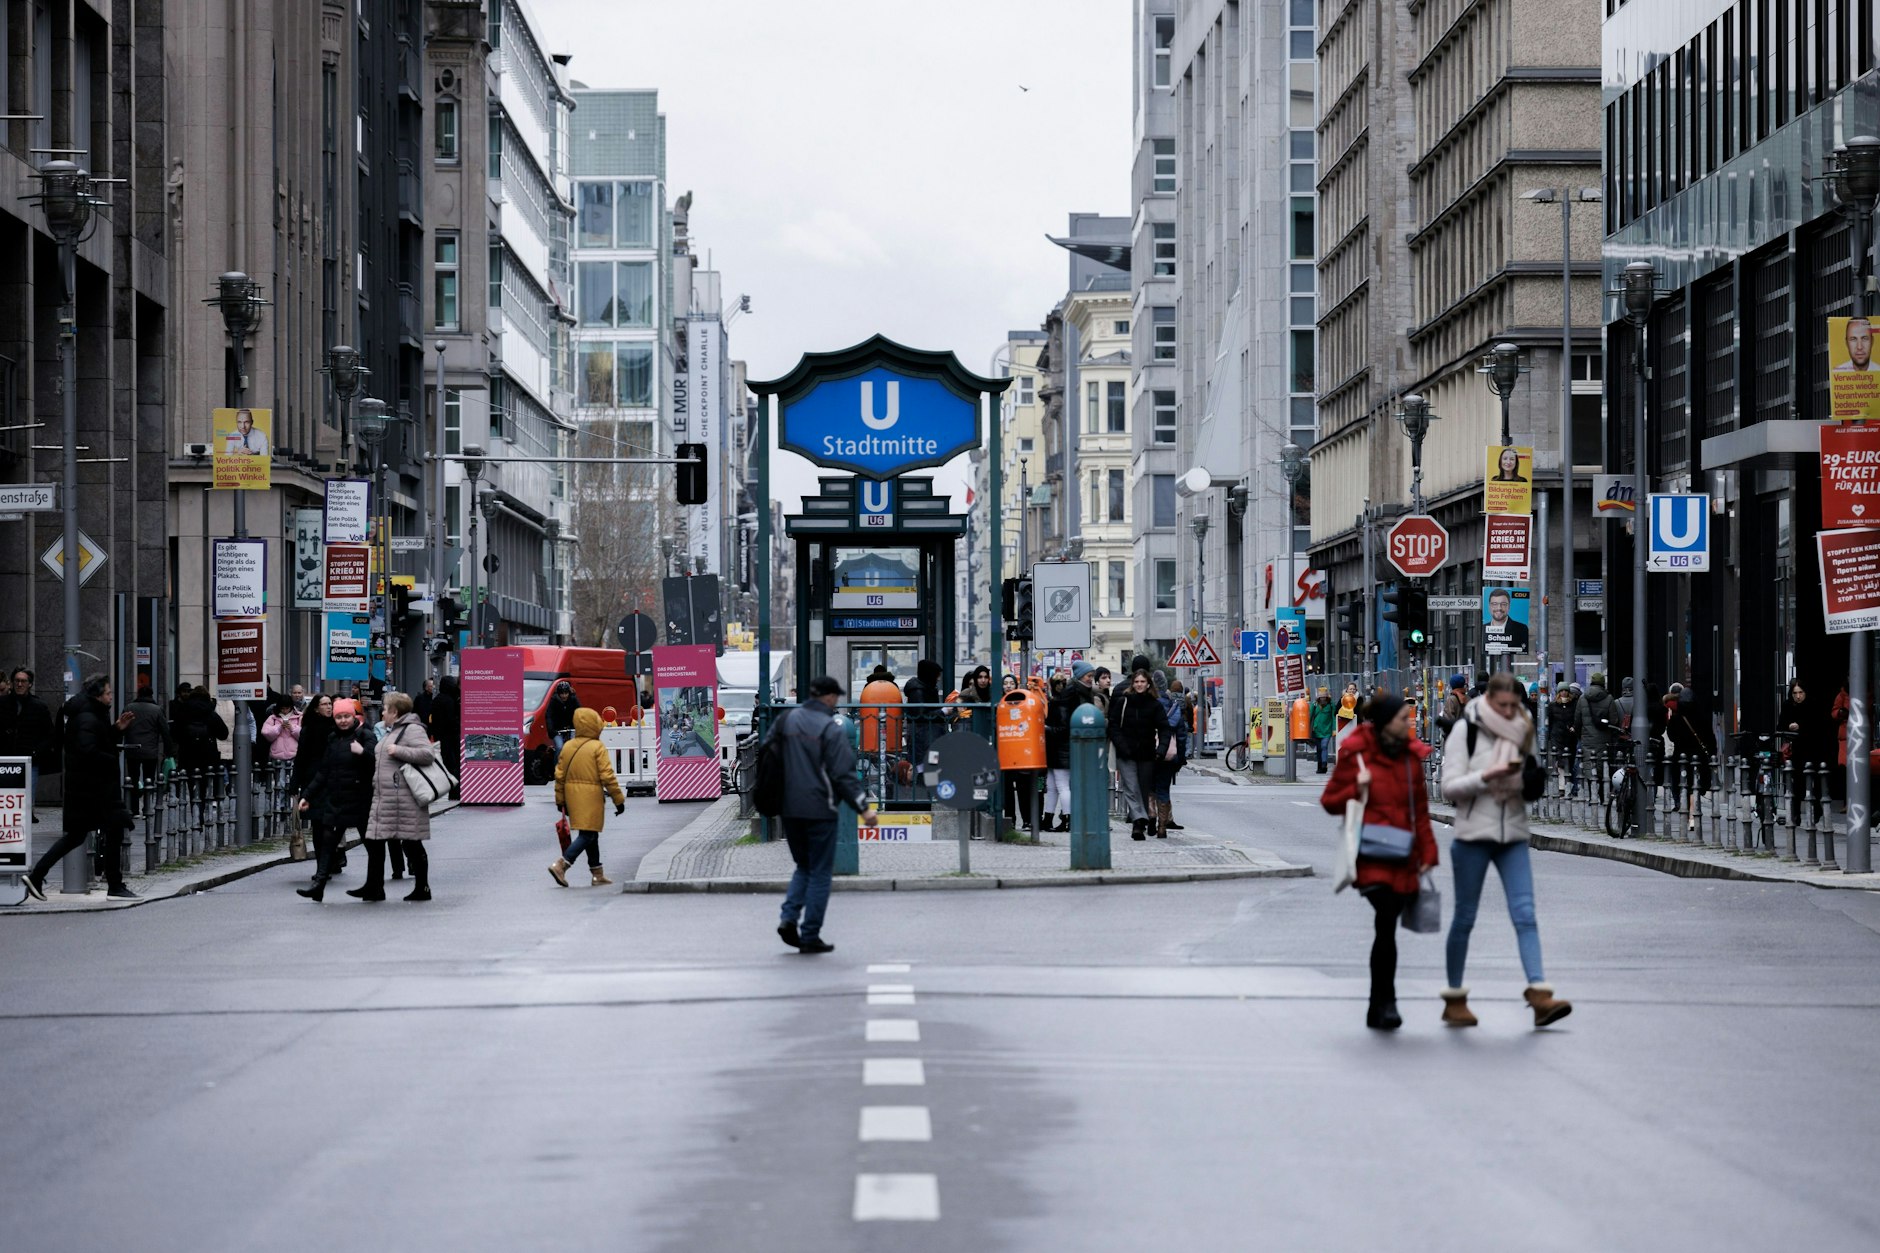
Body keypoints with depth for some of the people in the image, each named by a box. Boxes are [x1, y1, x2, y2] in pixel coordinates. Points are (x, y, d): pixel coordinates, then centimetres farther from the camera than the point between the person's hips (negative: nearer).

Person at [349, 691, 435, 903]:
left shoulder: (412, 730, -11)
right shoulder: (391, 731, 20)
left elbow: (426, 754, -24)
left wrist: (398, 751, -21)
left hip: (404, 798, -10)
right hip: (383, 797, 10)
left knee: (411, 845, -2)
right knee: (374, 841, 5)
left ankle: (422, 888, 7)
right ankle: (373, 887, 8)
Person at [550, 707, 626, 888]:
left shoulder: (567, 747, 7)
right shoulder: (597, 748, -11)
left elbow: (560, 775, 9)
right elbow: (607, 776, -13)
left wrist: (560, 800, 18)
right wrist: (619, 800, -6)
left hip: (573, 796, 7)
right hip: (591, 797, -7)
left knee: (591, 834, 17)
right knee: (587, 835, -4)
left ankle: (598, 874, 22)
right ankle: (561, 864, -19)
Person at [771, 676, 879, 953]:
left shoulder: (786, 720, 6)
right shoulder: (829, 729, -11)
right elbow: (843, 774, -15)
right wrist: (864, 808, -12)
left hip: (789, 809, 6)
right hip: (819, 810, -6)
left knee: (803, 866, 20)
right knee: (820, 873, 4)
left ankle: (789, 917, 0)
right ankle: (810, 936, 4)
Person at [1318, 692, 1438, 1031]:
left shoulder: (1411, 755, 12)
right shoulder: (1355, 754, -2)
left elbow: (1420, 810, 17)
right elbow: (1329, 801, 4)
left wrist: (1427, 854, 11)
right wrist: (1356, 790, -14)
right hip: (1371, 856, -5)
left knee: (1386, 927, 9)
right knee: (1386, 923, -19)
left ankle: (1378, 1009, 18)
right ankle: (1385, 1002, -13)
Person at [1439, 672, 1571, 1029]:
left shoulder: (1521, 731, 7)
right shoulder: (1466, 730, -5)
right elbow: (1450, 786, -10)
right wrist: (1488, 776, -22)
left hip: (1513, 835, 3)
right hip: (1473, 834, -3)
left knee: (1525, 914, -8)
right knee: (1464, 918, 5)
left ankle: (1540, 995, -17)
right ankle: (1454, 999, 16)